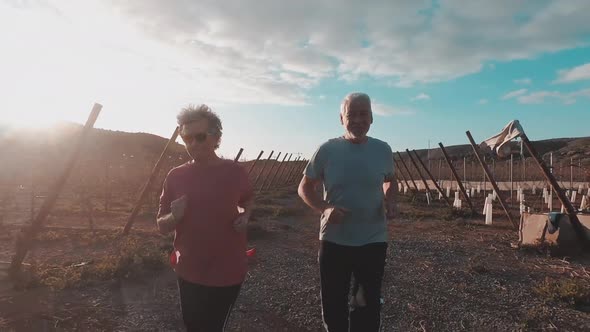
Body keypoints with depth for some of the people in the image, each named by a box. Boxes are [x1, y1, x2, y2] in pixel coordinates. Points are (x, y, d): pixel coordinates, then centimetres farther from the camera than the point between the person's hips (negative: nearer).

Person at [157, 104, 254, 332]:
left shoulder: (234, 171, -9)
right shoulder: (176, 176, -5)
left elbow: (247, 200, 12)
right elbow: (162, 226, 1)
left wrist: (245, 216, -9)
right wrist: (174, 216, -21)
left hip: (228, 272, -2)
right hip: (189, 272, 2)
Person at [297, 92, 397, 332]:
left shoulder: (383, 150, -2)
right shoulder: (327, 150, -8)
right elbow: (305, 188, -1)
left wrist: (390, 201, -6)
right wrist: (324, 208, -19)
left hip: (373, 241, 1)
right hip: (334, 241, -1)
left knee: (369, 307, 16)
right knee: (333, 305, 15)